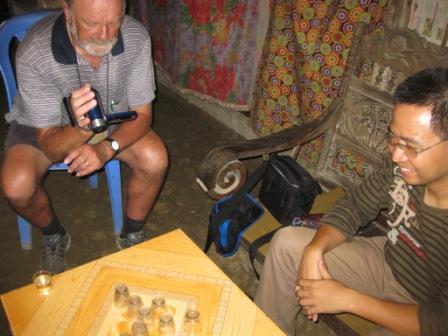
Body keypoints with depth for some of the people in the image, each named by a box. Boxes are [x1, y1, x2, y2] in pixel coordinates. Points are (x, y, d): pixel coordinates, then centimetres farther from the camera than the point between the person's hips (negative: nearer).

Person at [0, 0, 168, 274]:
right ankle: (53, 236, 9)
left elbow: (142, 114, -17)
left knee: (155, 159, -24)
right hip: (46, 127, -1)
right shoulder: (34, 54, -33)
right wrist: (82, 129, -51)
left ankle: (132, 234, 4)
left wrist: (107, 148, -36)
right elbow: (51, 147, -28)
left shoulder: (136, 38, -26)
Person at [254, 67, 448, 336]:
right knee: (288, 242, -3)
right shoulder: (402, 166, -20)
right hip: (386, 261, 5)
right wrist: (314, 250, -21)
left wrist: (347, 299, -27)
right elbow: (352, 208, -3)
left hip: (426, 313, -5)